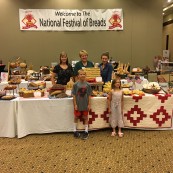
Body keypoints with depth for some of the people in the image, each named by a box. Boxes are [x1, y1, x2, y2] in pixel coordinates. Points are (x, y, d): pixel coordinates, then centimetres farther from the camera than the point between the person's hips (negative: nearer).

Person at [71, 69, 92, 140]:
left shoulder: (88, 85, -5)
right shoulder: (75, 84, -9)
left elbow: (89, 95, -1)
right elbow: (74, 95, -7)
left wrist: (89, 104, -2)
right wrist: (75, 104, -9)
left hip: (85, 104, 1)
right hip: (78, 104, -1)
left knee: (85, 117, 11)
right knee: (76, 117, 13)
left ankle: (86, 131, 22)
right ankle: (75, 130, 29)